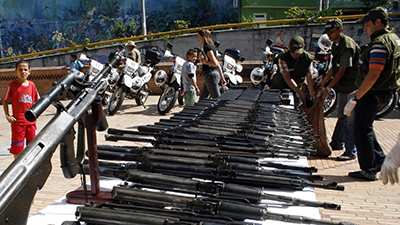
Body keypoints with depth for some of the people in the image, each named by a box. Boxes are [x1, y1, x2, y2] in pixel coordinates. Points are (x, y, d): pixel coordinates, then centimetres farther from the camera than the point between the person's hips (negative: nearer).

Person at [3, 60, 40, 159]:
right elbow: (5, 100, 0)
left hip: (31, 121, 3)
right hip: (17, 121, -3)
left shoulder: (31, 85, 4)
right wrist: (7, 115, -7)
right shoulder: (12, 85, -6)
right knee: (17, 147, 4)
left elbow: (37, 100, 14)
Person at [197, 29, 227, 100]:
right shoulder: (211, 47, 19)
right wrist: (222, 77, 20)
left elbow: (215, 63, -20)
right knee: (202, 98, 13)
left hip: (211, 74, -10)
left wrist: (203, 62, -13)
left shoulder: (208, 48, -11)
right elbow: (218, 64, 19)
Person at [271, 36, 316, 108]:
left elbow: (309, 78, -13)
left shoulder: (308, 59, -14)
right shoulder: (283, 57, -24)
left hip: (296, 87, 2)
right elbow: (287, 77, -28)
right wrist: (299, 92, -36)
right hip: (278, 86, -2)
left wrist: (313, 95, -27)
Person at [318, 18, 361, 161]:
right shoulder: (336, 44, 10)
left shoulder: (347, 45, -20)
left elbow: (342, 71, -20)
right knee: (342, 116, 19)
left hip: (353, 85, -9)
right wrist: (323, 81, 10)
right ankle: (337, 143, 32)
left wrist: (328, 88, -18)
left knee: (351, 119, -7)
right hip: (343, 86, 9)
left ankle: (351, 151, -2)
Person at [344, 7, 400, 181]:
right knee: (365, 127, 22)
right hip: (383, 92, 10)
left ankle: (369, 171, 8)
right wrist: (359, 92, 23)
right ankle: (379, 161, 29)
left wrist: (355, 98, -26)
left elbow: (373, 75, -28)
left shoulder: (380, 43, -21)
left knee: (362, 130, 0)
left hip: (373, 95, -10)